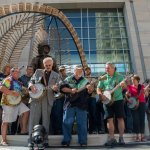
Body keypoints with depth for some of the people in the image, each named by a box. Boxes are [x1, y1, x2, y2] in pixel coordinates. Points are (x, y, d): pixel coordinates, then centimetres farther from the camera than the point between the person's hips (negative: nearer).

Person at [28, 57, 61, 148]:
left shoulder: (56, 75, 11)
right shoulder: (38, 71, 14)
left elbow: (58, 88, 5)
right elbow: (31, 81, 14)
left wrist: (55, 88, -18)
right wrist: (31, 86, -8)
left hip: (48, 99, 0)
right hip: (36, 97, 1)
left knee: (46, 120, 3)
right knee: (33, 119, -1)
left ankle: (45, 140, 13)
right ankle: (31, 140, 6)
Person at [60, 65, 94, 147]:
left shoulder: (85, 81, 11)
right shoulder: (68, 79, 6)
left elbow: (88, 93, 4)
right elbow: (62, 88, -4)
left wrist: (90, 89, -19)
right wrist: (71, 90, -19)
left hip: (81, 105, 1)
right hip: (69, 104, -1)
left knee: (82, 123, 4)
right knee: (67, 122, 2)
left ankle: (83, 141, 14)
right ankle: (66, 140, 14)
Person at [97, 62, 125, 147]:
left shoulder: (119, 76, 2)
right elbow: (98, 88, 7)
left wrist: (123, 84, -32)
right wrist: (101, 95, -13)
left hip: (118, 100, -2)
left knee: (120, 118, 0)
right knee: (109, 119, 0)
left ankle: (121, 137, 10)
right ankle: (112, 138, 7)